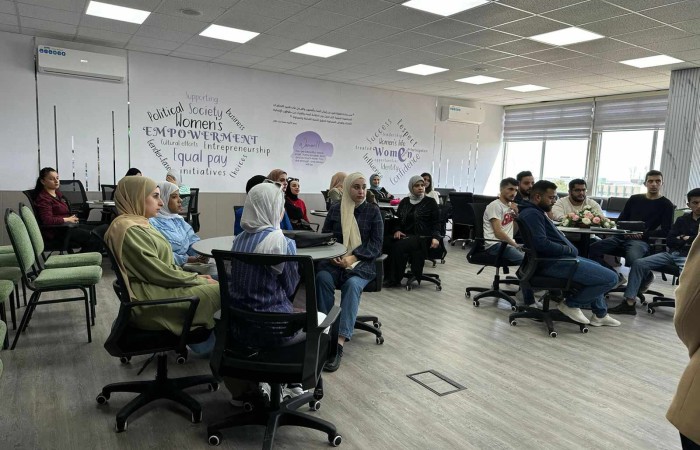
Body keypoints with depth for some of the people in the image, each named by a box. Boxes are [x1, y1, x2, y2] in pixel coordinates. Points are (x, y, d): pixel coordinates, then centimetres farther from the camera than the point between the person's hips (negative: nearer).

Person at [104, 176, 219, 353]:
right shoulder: (129, 230, -19)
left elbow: (164, 264, 15)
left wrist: (195, 276, 4)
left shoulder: (137, 224, 13)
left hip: (155, 289, 10)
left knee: (213, 284, 7)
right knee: (218, 291, -12)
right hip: (150, 301, -10)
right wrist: (198, 279, -10)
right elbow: (159, 273, -20)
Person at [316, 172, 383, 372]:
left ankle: (339, 343, -41)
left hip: (363, 263, -2)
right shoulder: (335, 209, 10)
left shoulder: (373, 210, 5)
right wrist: (333, 256, -12)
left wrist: (353, 258, -16)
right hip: (335, 260, 2)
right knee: (322, 278, -32)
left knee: (352, 284, -35)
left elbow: (376, 244, -1)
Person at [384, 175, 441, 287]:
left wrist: (435, 237, -12)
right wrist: (397, 230, 1)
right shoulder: (404, 202, 17)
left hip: (422, 236, -4)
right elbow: (398, 219, 22)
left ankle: (395, 279, -21)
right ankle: (388, 276, -22)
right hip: (405, 235, 4)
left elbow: (436, 222, 5)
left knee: (400, 246, -31)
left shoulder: (430, 202, 7)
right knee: (389, 244, -28)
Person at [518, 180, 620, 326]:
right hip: (554, 262, -12)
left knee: (597, 267, 32)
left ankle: (600, 314, 33)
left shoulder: (536, 212, 16)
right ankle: (571, 304, 2)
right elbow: (542, 244, -30)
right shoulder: (532, 214, -19)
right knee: (610, 278, -12)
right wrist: (569, 250, -15)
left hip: (558, 257, 12)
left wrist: (569, 250, 3)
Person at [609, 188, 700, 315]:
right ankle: (629, 303, -19)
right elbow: (669, 241, 12)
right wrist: (685, 240, -2)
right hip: (672, 253, 4)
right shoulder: (682, 219, 19)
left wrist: (686, 239, 2)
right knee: (638, 263, -16)